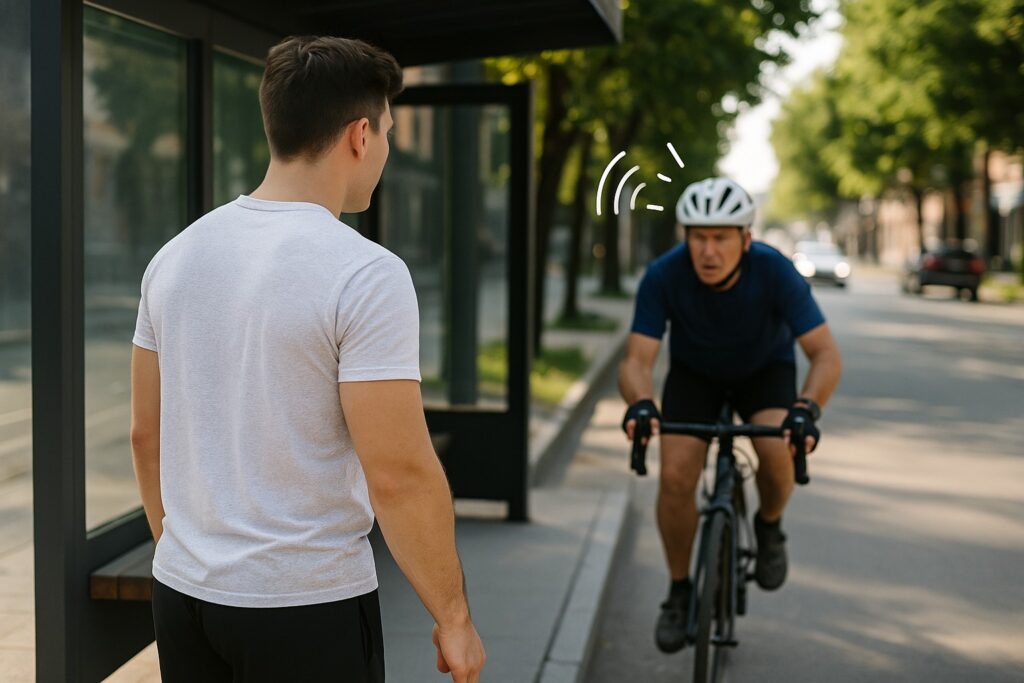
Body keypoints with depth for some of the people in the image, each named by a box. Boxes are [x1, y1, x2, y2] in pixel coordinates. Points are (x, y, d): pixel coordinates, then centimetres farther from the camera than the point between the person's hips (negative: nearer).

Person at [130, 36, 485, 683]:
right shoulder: (365, 274, -17)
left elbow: (147, 435, 9)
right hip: (306, 608, -6)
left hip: (181, 592, 6)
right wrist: (454, 616, -7)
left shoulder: (176, 256, 3)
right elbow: (399, 475, -19)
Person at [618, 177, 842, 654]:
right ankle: (679, 590, 6)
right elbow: (637, 359, -33)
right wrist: (640, 402, -55)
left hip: (764, 369, -1)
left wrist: (807, 408, -53)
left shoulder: (775, 271, -33)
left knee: (778, 454, -29)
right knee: (675, 477, -17)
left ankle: (769, 526, 6)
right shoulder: (664, 276, -31)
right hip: (694, 372, 1)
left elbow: (825, 353, -33)